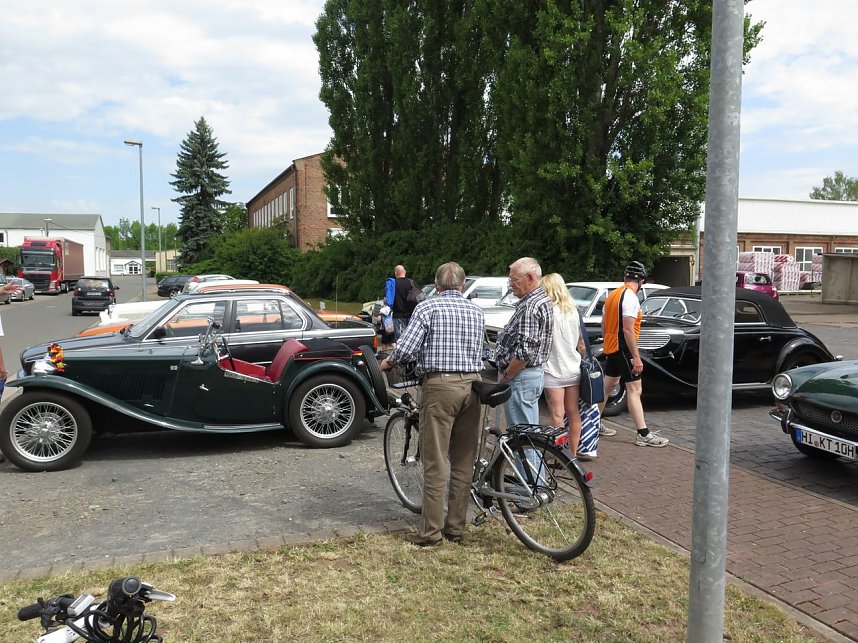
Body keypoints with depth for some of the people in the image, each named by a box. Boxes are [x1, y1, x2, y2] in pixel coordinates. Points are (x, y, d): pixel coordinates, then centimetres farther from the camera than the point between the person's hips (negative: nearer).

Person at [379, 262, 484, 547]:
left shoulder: (427, 307, -3)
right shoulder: (476, 311, 12)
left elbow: (405, 349, -11)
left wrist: (386, 363, 8)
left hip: (440, 386, -5)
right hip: (471, 385, 5)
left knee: (435, 463, 1)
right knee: (463, 462, 11)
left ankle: (430, 531, 7)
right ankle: (456, 527, 19)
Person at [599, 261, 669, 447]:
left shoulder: (613, 295, 11)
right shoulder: (631, 297, -16)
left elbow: (604, 325, 17)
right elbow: (628, 330, -22)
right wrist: (636, 357, -20)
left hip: (611, 348, 9)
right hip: (623, 349, -9)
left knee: (607, 385, 18)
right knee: (634, 390, -8)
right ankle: (643, 435, -8)